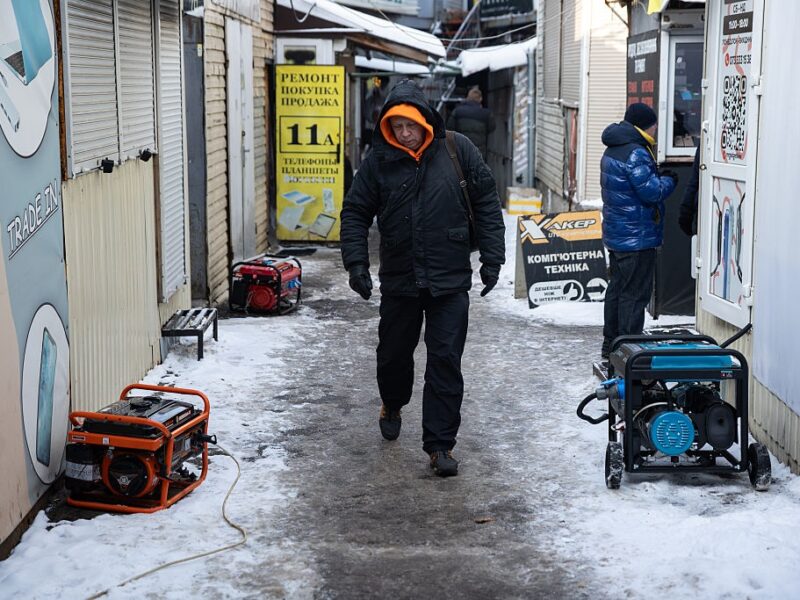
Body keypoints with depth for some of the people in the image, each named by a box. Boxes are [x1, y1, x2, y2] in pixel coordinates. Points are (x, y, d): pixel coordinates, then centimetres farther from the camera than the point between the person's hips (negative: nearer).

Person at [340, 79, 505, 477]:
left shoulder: (457, 151, -3)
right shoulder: (378, 161, -2)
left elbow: (486, 205, 2)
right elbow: (355, 213, 4)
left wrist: (492, 259, -2)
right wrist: (356, 262, -6)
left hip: (450, 280, -2)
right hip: (399, 280, 2)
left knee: (446, 361, -3)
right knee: (394, 353, 16)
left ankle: (440, 444, 4)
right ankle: (392, 405, 47)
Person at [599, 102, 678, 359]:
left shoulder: (612, 150, 13)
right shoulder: (635, 153, -20)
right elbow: (652, 192, -21)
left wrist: (659, 177, 9)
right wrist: (668, 181, -3)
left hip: (616, 235, 10)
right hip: (636, 238, -10)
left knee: (617, 288, 17)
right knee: (635, 293, -5)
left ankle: (611, 344, 25)